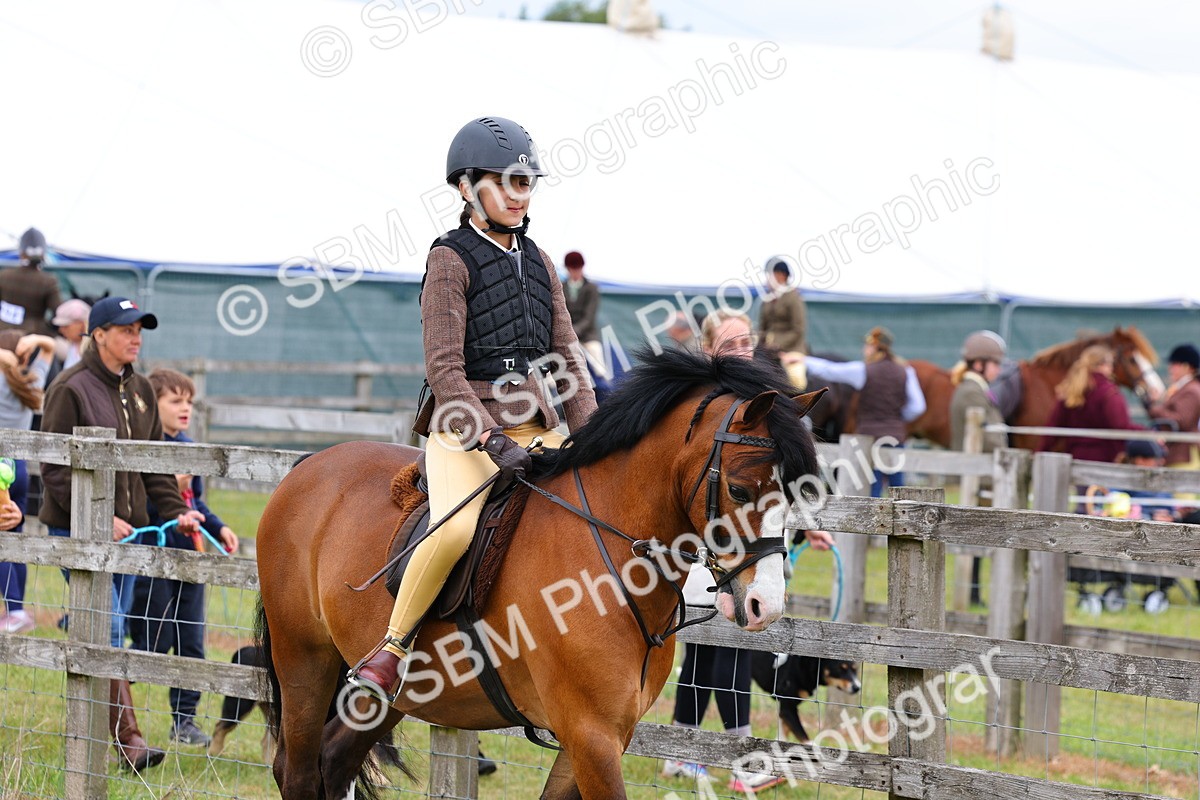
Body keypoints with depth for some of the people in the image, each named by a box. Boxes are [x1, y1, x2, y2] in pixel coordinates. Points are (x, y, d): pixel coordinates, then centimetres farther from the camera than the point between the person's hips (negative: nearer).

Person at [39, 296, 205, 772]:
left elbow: (154, 462, 17)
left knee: (110, 632, 9)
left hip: (126, 527, 7)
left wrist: (175, 511, 2)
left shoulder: (140, 391, 13)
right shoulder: (71, 389, -9)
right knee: (107, 632, -13)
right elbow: (56, 468, -12)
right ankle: (128, 741, -17)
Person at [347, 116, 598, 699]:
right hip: (466, 427, -7)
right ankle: (392, 649, -17)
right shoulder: (452, 259, -3)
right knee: (457, 528, -33)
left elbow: (567, 358, 15)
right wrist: (491, 441, -23)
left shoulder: (538, 262, 16)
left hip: (537, 427, 7)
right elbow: (443, 367, -12)